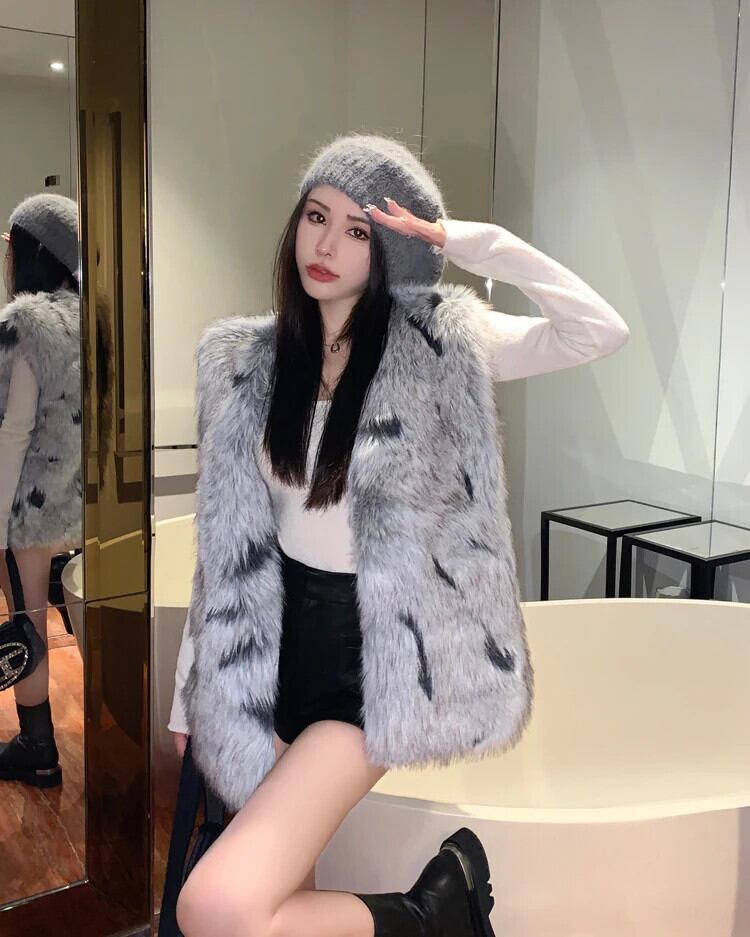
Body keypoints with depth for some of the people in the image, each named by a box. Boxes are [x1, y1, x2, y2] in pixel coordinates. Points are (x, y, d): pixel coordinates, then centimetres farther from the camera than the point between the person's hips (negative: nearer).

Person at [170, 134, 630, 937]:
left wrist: (469, 242, -18)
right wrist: (191, 690, 8)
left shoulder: (436, 344, -6)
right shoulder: (241, 360, 4)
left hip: (374, 654, -4)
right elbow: (226, 539, 7)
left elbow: (601, 331, -20)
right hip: (273, 642, 5)